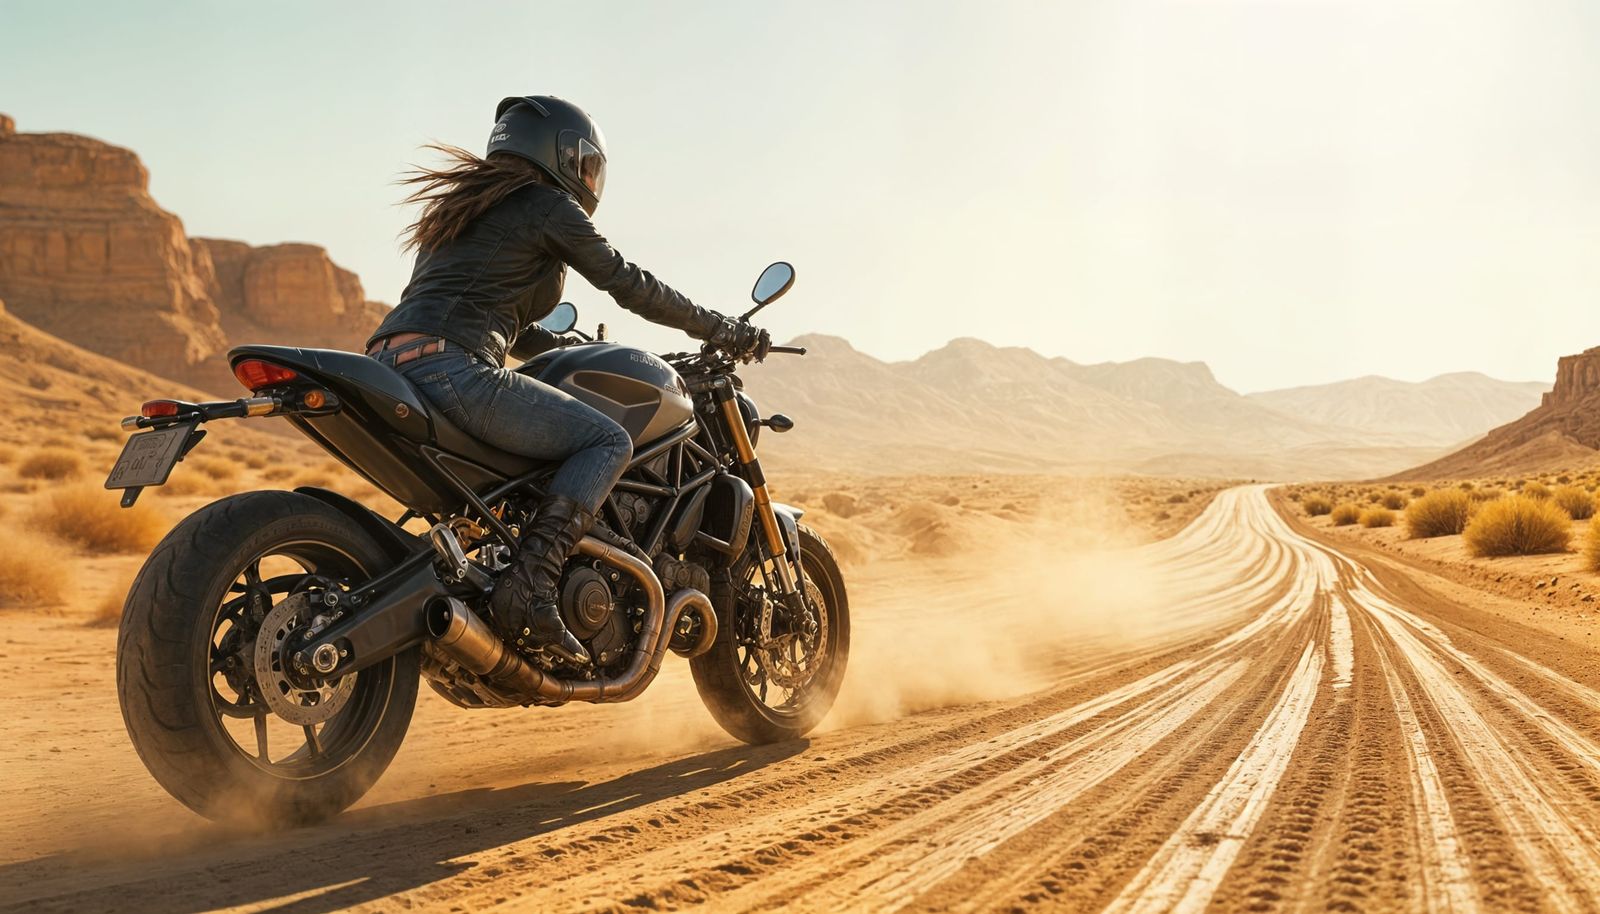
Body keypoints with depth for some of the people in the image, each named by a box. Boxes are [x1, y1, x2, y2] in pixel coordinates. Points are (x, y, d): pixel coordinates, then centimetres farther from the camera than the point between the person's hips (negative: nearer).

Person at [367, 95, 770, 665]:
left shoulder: (470, 206, 31)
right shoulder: (547, 203, 6)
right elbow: (628, 284, 5)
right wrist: (725, 332, 14)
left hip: (388, 362, 9)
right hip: (453, 370, -9)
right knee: (607, 442, -5)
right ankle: (529, 586, -20)